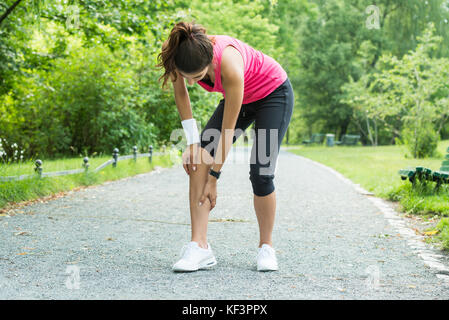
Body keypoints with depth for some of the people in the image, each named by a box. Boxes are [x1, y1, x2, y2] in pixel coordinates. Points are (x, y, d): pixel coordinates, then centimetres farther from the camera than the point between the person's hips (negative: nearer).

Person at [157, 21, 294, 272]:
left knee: (261, 174, -16)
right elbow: (181, 94, -4)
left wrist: (214, 179, -26)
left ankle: (266, 247, 7)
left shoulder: (229, 65, -41)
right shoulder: (180, 56, -26)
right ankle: (200, 246, -16)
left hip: (274, 93, -5)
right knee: (199, 161, -16)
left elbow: (228, 129, -33)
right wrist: (193, 142, -10)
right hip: (241, 97, 6)